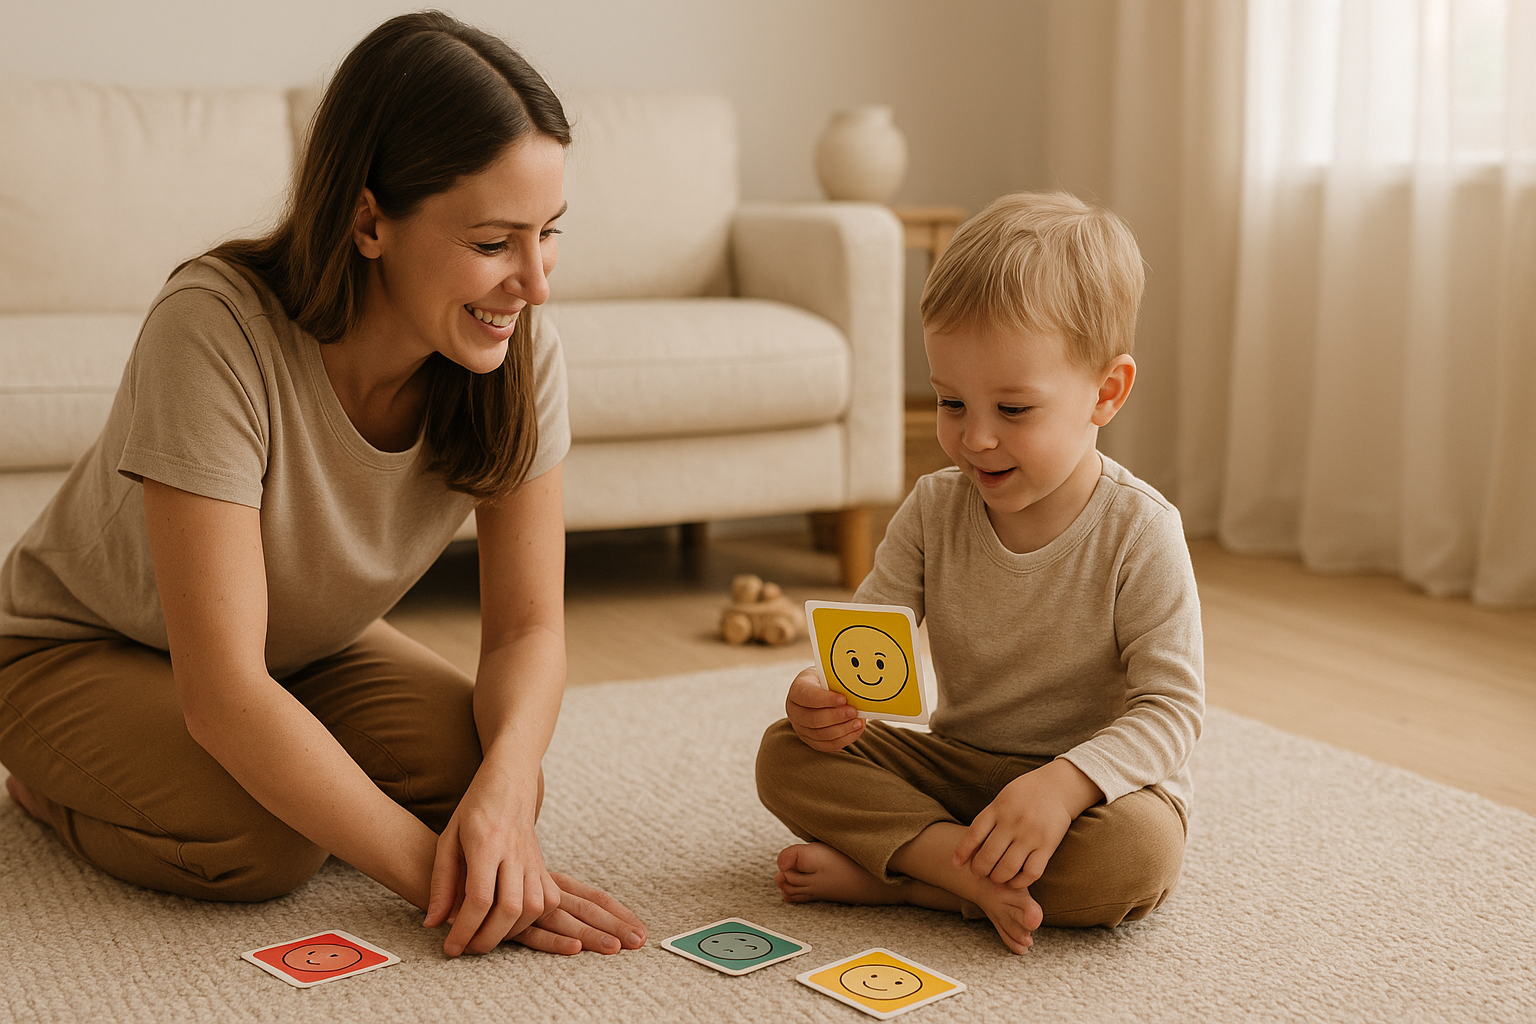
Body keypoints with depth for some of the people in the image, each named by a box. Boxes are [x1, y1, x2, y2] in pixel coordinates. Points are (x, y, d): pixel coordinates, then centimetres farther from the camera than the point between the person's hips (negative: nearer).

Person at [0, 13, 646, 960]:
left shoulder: (518, 353, -21)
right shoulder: (214, 330, -37)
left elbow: (529, 627, -17)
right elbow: (223, 695, -37)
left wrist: (504, 788, -38)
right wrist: (430, 875, -41)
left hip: (309, 647, 5)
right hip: (81, 649, -4)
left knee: (483, 775, -20)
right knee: (263, 842, -30)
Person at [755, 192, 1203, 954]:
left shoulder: (1139, 532, -17)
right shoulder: (933, 510, -3)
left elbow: (1171, 707, -19)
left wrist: (1064, 784, -37)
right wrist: (824, 696, -28)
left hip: (1097, 781, -4)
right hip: (954, 767, 4)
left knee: (1139, 850, -37)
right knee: (788, 755, -13)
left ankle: (877, 872, -25)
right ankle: (973, 875, -28)